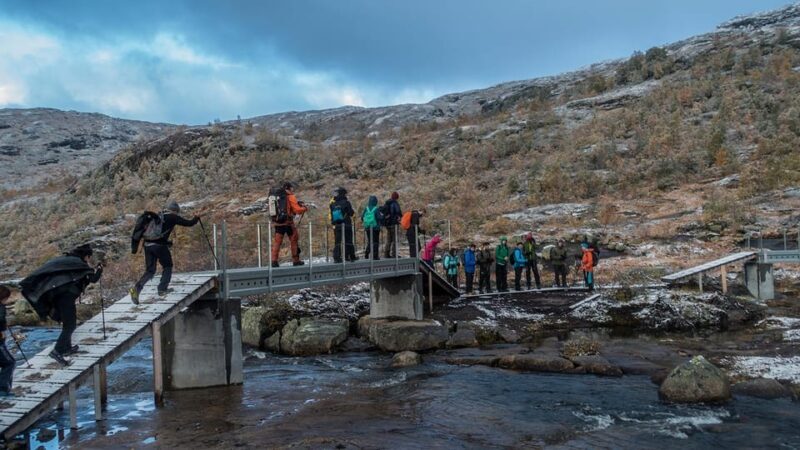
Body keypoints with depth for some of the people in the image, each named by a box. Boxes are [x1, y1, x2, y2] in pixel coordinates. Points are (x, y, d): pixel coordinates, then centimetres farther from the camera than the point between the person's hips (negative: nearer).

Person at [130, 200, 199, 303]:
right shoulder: (173, 217, 3)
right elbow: (189, 223, 5)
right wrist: (196, 218, 27)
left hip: (147, 244, 6)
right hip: (159, 245, -6)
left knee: (150, 271, 10)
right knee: (167, 266, 16)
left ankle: (136, 288, -9)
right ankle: (162, 289, 10)